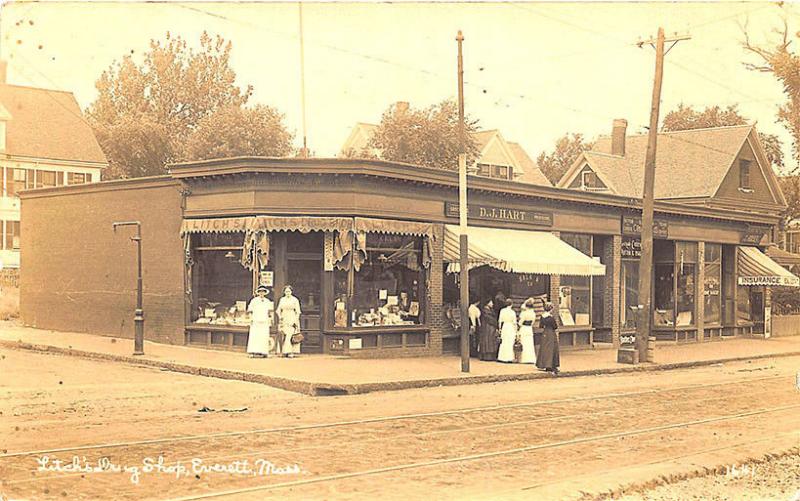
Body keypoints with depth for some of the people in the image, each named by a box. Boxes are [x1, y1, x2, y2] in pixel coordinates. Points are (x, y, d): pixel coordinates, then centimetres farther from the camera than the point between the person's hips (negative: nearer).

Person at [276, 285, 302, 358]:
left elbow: (298, 311, -1)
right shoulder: (282, 300, 11)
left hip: (292, 319, -4)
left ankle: (291, 352, -17)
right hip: (284, 320, 4)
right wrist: (279, 316, -3)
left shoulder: (295, 300, 0)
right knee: (285, 336, 2)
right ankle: (285, 352, 6)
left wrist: (296, 320, -9)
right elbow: (278, 309, 14)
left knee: (291, 335, -13)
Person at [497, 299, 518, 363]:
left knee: (503, 343, 12)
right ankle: (508, 358, 2)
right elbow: (514, 322, -6)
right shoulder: (513, 312, -10)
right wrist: (515, 331, 4)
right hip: (511, 327, -3)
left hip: (504, 327, 3)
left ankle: (502, 357, 14)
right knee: (510, 343, 2)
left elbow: (500, 321, 2)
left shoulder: (502, 311, -2)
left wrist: (500, 328, 13)